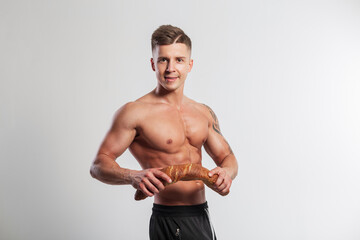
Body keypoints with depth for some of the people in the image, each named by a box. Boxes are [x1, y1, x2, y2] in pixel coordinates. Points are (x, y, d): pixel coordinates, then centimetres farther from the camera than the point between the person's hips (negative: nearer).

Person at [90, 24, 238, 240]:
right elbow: (99, 165, -11)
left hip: (202, 217, 6)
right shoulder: (135, 112, -10)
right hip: (169, 223, -6)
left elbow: (227, 156, 14)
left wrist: (226, 172, -10)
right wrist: (133, 177, -31)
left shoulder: (204, 113, 9)